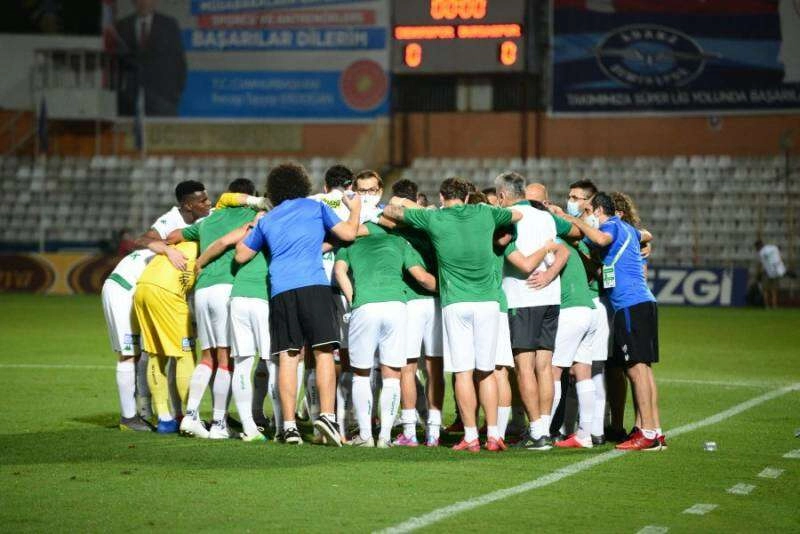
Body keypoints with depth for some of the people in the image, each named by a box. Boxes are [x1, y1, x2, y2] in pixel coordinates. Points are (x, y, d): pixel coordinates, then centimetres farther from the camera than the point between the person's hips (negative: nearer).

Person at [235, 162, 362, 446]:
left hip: (279, 290, 3)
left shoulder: (266, 220, 22)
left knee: (287, 356, 1)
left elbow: (241, 255, 27)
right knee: (324, 351, -4)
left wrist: (252, 225, 42)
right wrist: (355, 208, 29)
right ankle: (326, 414, -18)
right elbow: (348, 233, 11)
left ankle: (289, 426, -4)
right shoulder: (315, 207, 15)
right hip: (313, 284, -3)